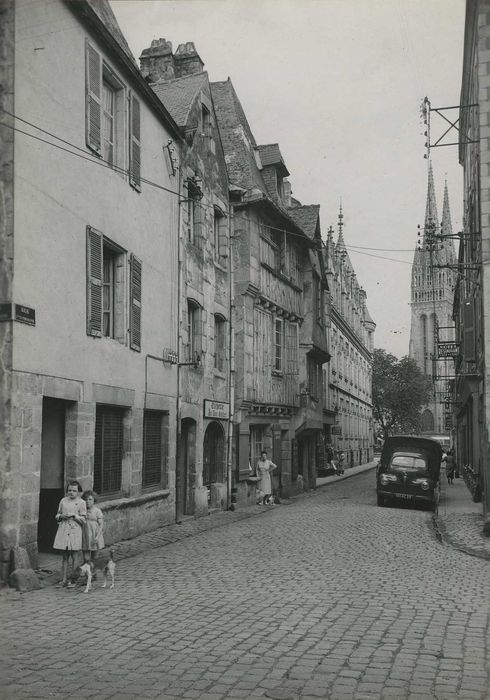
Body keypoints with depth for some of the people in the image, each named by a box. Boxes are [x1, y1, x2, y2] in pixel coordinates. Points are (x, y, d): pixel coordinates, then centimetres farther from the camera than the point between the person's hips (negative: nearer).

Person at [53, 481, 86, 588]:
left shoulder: (81, 503, 0)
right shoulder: (63, 501, 11)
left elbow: (83, 520, -2)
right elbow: (57, 516, 17)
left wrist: (74, 515, -14)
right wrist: (61, 516, -3)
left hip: (75, 531, -3)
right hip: (63, 530, 3)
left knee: (74, 557, -1)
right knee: (65, 557, 8)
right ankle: (64, 580, 11)